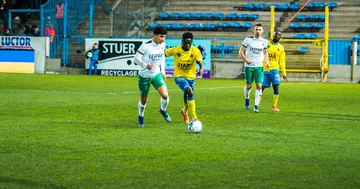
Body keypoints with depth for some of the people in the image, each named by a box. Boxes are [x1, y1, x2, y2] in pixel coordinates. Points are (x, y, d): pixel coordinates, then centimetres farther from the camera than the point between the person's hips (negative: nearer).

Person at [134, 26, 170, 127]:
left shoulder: (162, 45, -4)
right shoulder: (146, 46, -22)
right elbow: (136, 59, -18)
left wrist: (163, 71, 14)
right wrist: (146, 65, -36)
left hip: (156, 74, 4)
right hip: (144, 76, -4)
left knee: (165, 95, -16)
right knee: (144, 99, 9)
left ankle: (163, 110, 16)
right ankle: (141, 116, 38)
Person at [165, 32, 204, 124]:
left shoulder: (195, 51, -13)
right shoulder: (175, 50, -12)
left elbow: (200, 63, -23)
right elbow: (164, 53, 2)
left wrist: (201, 69, -45)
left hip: (191, 77, 3)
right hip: (179, 76, -3)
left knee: (188, 98, 17)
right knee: (190, 93, -28)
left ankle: (184, 111, 54)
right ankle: (194, 117, -25)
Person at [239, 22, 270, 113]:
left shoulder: (264, 41, 5)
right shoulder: (248, 40, -4)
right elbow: (241, 51, 0)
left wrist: (267, 61, 3)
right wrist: (245, 59, -16)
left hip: (259, 66, 1)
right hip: (249, 66, -1)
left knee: (259, 85, -11)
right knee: (249, 86, 5)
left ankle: (256, 105, -7)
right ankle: (247, 99, 35)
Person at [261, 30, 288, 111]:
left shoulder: (281, 48, 8)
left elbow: (282, 61, 12)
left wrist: (284, 73, 7)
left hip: (274, 69, 1)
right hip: (265, 69, -1)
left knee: (276, 87, -10)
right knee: (262, 87, -1)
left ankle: (274, 106, 0)